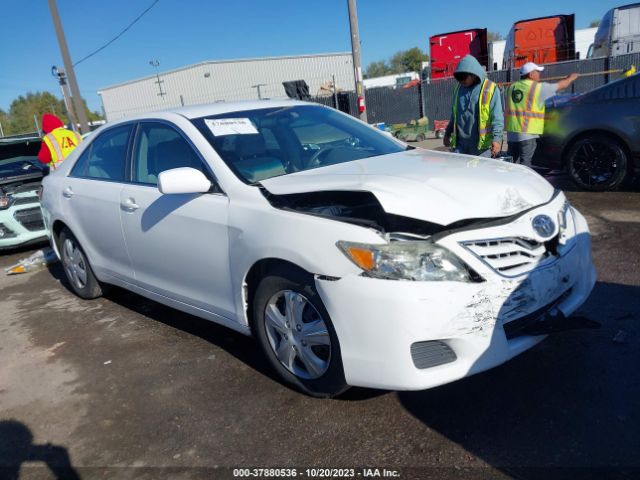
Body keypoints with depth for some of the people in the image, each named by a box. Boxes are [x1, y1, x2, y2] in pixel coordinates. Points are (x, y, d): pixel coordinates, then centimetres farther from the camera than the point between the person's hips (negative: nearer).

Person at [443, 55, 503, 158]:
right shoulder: (459, 88, 13)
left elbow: (497, 118, -9)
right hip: (460, 143, 5)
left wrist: (497, 139, -20)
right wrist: (447, 133, 26)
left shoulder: (490, 89, -4)